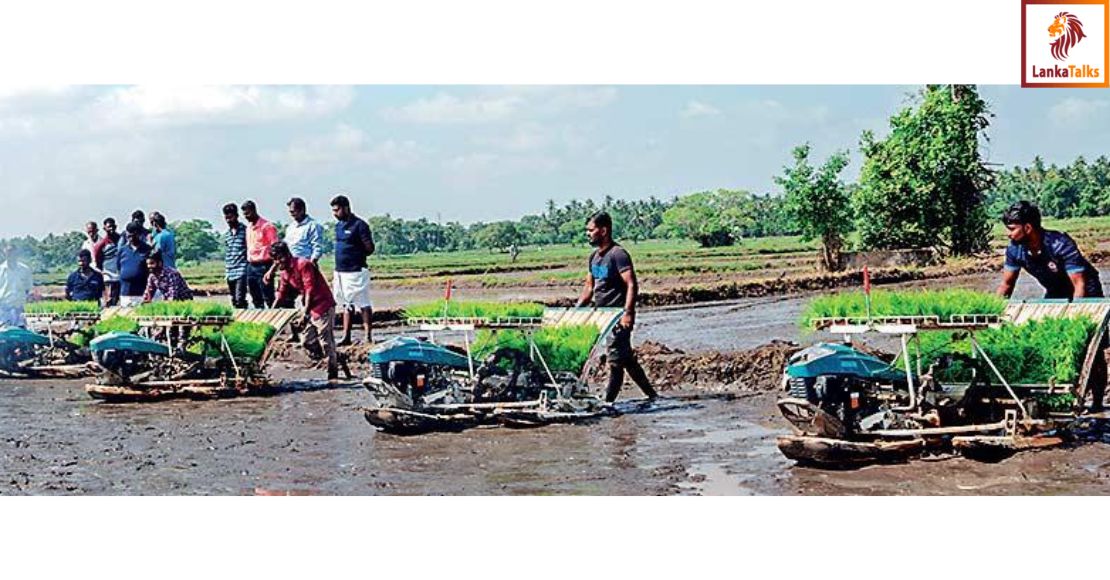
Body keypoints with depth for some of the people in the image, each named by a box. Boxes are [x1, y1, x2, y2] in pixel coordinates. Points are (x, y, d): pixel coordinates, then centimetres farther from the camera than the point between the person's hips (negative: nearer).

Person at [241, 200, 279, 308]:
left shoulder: (267, 226, -9)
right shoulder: (249, 228, 15)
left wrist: (271, 270, -20)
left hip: (264, 266, -8)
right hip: (251, 266, 8)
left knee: (268, 299, -8)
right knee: (256, 300, 10)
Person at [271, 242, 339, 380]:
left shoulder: (303, 265, -16)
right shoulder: (285, 273, 10)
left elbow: (310, 289, -21)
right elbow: (281, 295, 15)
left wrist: (305, 312, -25)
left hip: (323, 305, -9)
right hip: (310, 308, 9)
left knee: (325, 340, -8)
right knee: (308, 341, 7)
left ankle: (333, 372, -1)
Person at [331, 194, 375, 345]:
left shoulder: (359, 225, -11)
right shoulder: (339, 225, 13)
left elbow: (370, 248, -12)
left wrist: (356, 256, -12)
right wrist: (335, 274, 17)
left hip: (356, 272, -8)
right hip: (340, 272, 8)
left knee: (363, 304, -2)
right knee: (346, 305, 12)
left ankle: (368, 336, 1)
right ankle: (346, 337, 16)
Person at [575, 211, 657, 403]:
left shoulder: (618, 254, -13)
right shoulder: (594, 256, 14)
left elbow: (632, 285, -21)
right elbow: (589, 288, 21)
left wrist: (628, 313, -30)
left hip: (618, 317, -9)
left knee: (615, 359, -6)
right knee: (627, 359, 12)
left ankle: (608, 401, -5)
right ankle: (651, 395, 19)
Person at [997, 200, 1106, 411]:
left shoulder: (1061, 244, -33)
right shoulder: (1015, 250, -16)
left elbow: (1079, 285, -34)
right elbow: (1006, 285, -4)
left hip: (1084, 293, -6)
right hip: (1054, 295, 6)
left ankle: (1097, 401, -2)